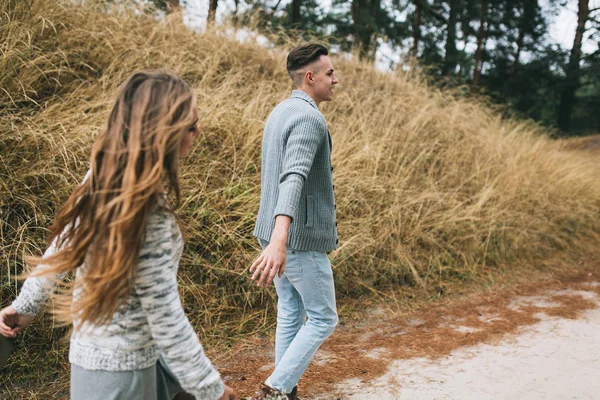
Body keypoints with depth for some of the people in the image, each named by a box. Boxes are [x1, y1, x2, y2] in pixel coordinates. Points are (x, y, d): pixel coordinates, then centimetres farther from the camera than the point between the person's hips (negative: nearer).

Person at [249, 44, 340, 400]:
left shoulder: (281, 112, 12)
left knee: (291, 314, 16)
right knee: (323, 319, 5)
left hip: (281, 234, 9)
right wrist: (279, 239, -48)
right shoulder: (309, 118, -18)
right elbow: (293, 178, -35)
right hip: (301, 238, -9)